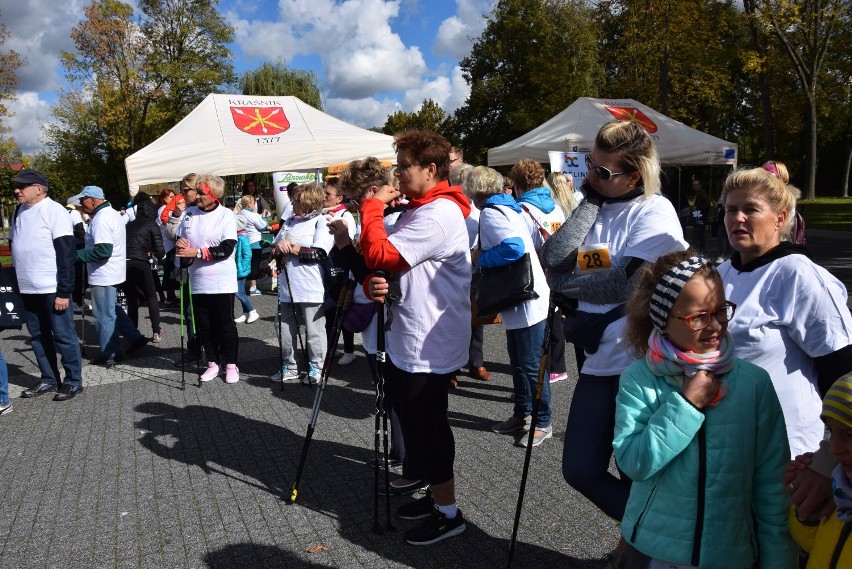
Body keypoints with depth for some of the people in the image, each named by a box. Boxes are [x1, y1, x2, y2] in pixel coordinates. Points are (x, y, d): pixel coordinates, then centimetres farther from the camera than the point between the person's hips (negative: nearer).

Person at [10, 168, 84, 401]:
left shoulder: (54, 211, -10)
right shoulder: (19, 212, 13)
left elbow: (67, 255, -14)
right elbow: (16, 246, 21)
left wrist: (63, 291, -18)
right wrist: (17, 283, 14)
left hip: (52, 289, -7)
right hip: (27, 289, 7)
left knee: (63, 336, 0)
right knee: (38, 336, 13)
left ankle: (73, 381, 9)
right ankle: (48, 379, 24)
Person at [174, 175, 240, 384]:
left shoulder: (226, 215, -8)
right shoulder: (189, 213, 7)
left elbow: (226, 249, -16)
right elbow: (180, 238, 19)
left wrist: (196, 252, -18)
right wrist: (179, 243, -5)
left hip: (222, 282, -5)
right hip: (198, 281, 5)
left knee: (225, 325, 3)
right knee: (204, 325, 10)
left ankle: (231, 365, 15)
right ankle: (213, 363, 23)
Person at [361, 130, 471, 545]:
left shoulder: (440, 214, -19)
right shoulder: (417, 211, 14)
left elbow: (379, 255, -25)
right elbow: (388, 265, 16)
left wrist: (372, 206, -11)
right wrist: (375, 284, -7)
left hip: (429, 346, -10)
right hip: (408, 342, 10)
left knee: (422, 428, 0)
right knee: (419, 424, 19)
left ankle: (448, 512, 17)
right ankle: (436, 495, 35)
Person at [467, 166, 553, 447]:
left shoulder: (490, 213, -15)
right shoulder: (506, 207, 13)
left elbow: (513, 247, -30)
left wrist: (480, 259, -16)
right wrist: (484, 258, 13)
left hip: (527, 302, -10)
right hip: (518, 300, 10)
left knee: (531, 365, 2)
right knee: (518, 363, 19)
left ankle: (542, 423, 14)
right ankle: (522, 413, 32)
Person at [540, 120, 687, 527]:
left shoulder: (655, 211, -9)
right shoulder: (595, 209, 8)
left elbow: (628, 282, -21)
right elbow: (553, 259, -8)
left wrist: (563, 284, -8)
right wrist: (590, 201, -8)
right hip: (598, 361, 7)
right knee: (581, 470, 11)